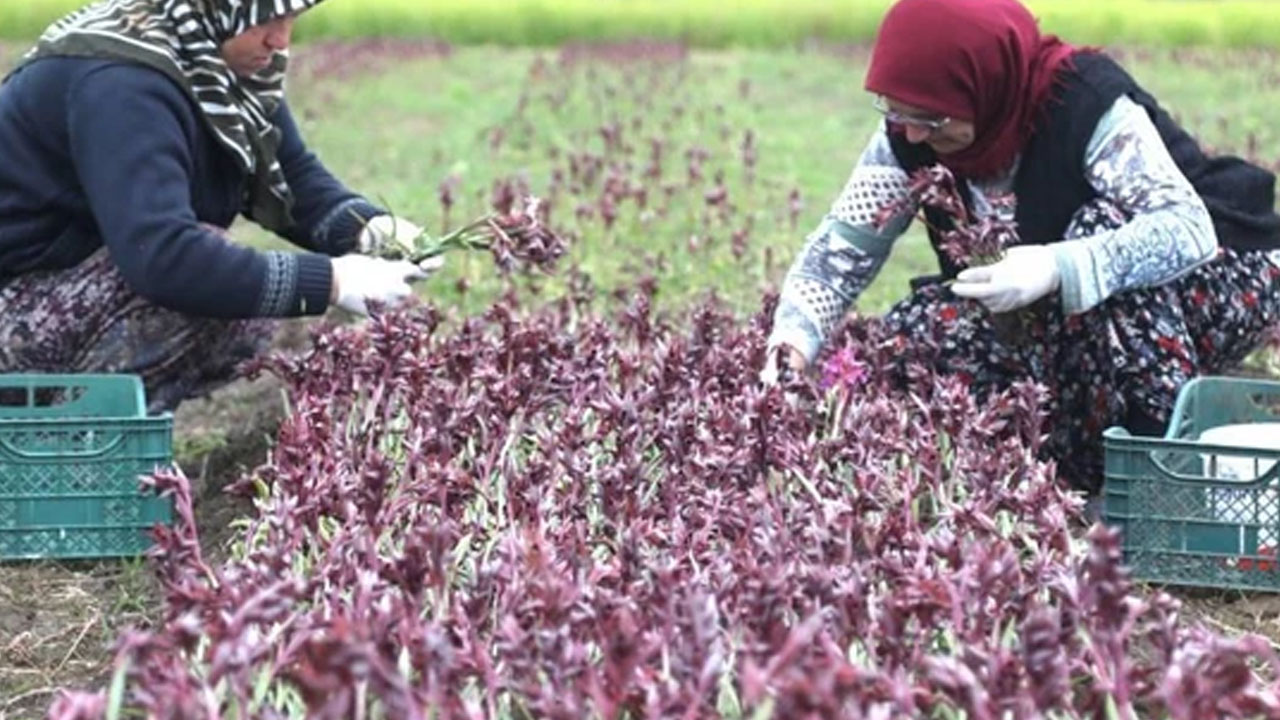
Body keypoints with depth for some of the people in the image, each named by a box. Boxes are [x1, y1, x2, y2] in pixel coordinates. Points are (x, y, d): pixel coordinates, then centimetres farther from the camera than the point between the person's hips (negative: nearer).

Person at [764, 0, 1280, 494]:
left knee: (1101, 226, -35)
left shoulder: (1087, 103, -28)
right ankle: (1088, 460, -8)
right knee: (910, 339, -17)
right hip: (1059, 322, 5)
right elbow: (840, 248, -11)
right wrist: (794, 338, -30)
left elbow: (1188, 230, -38)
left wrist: (1057, 268, -51)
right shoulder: (909, 136, -13)